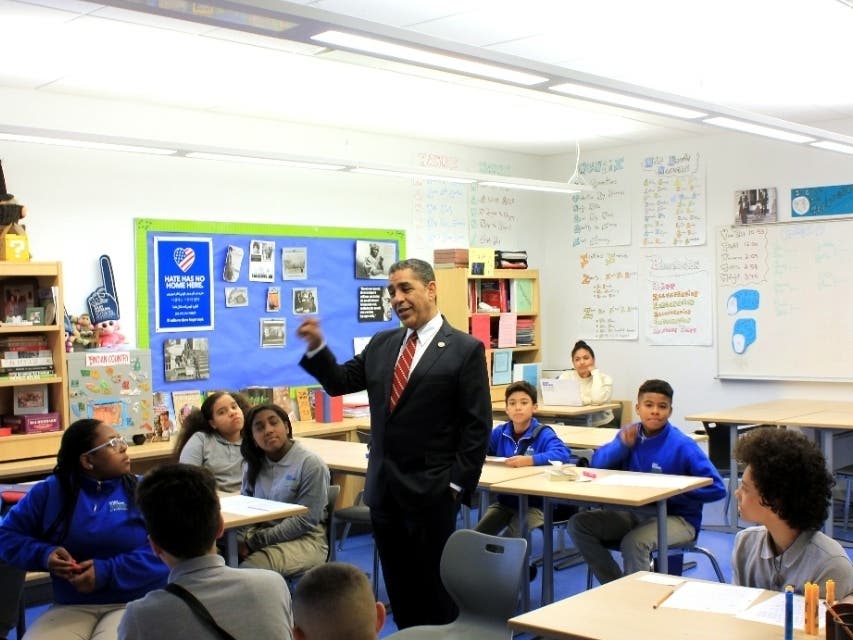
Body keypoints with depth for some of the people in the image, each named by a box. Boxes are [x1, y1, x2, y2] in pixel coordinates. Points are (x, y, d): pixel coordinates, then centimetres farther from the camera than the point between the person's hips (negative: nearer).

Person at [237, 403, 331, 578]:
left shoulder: (311, 464, -10)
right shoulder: (254, 464, 10)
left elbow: (304, 521, -13)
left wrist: (254, 542, -17)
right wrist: (243, 539, -15)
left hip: (304, 539, -5)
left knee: (251, 567, -33)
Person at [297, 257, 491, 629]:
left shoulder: (465, 349, -8)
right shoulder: (381, 345, 10)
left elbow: (477, 426, -9)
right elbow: (340, 383, 13)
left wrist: (458, 485, -12)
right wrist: (317, 347, -3)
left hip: (430, 490, -6)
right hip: (384, 488, 6)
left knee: (434, 585, 6)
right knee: (398, 585, 15)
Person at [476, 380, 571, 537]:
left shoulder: (543, 434, -11)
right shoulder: (500, 432, 4)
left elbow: (563, 453, -27)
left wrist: (529, 460, -38)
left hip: (533, 503, -5)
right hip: (504, 500, 5)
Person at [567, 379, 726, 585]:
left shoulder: (682, 445, -14)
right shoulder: (630, 434, 2)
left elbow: (717, 488, -18)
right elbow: (598, 463, -2)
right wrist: (623, 444, -17)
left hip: (677, 519, -6)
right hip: (634, 514, 6)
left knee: (633, 542, -35)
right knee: (579, 524, -8)